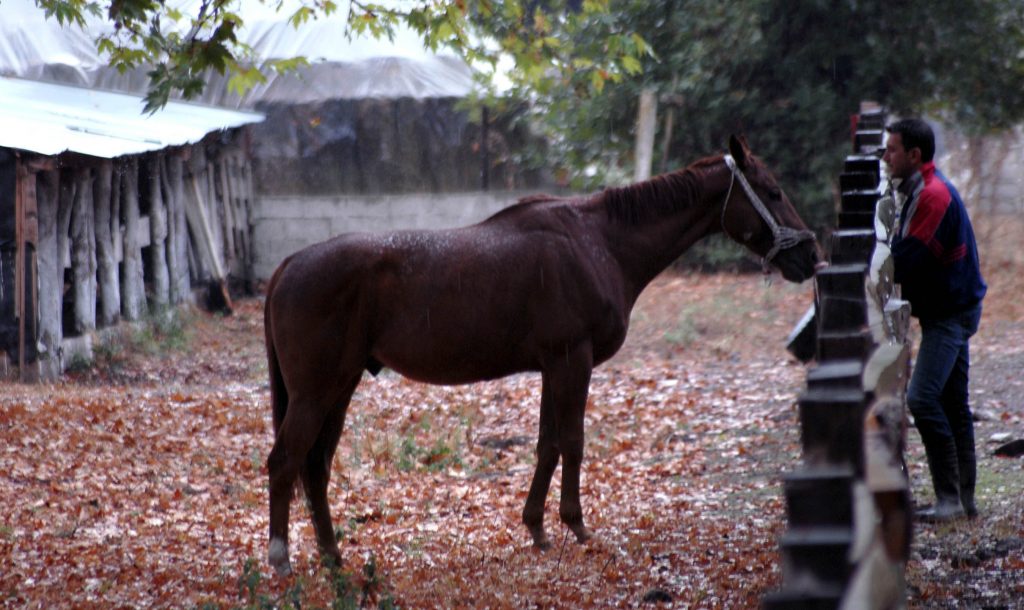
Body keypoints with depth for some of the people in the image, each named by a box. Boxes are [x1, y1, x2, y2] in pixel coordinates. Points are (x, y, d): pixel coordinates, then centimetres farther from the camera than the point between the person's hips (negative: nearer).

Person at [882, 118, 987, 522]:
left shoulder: (933, 194, -19)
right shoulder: (920, 192, 14)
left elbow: (907, 261, -23)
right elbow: (905, 253, 13)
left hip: (949, 312, -11)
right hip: (948, 310, 11)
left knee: (923, 398, -16)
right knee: (952, 404, 12)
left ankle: (950, 499, -14)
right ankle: (964, 499, 16)